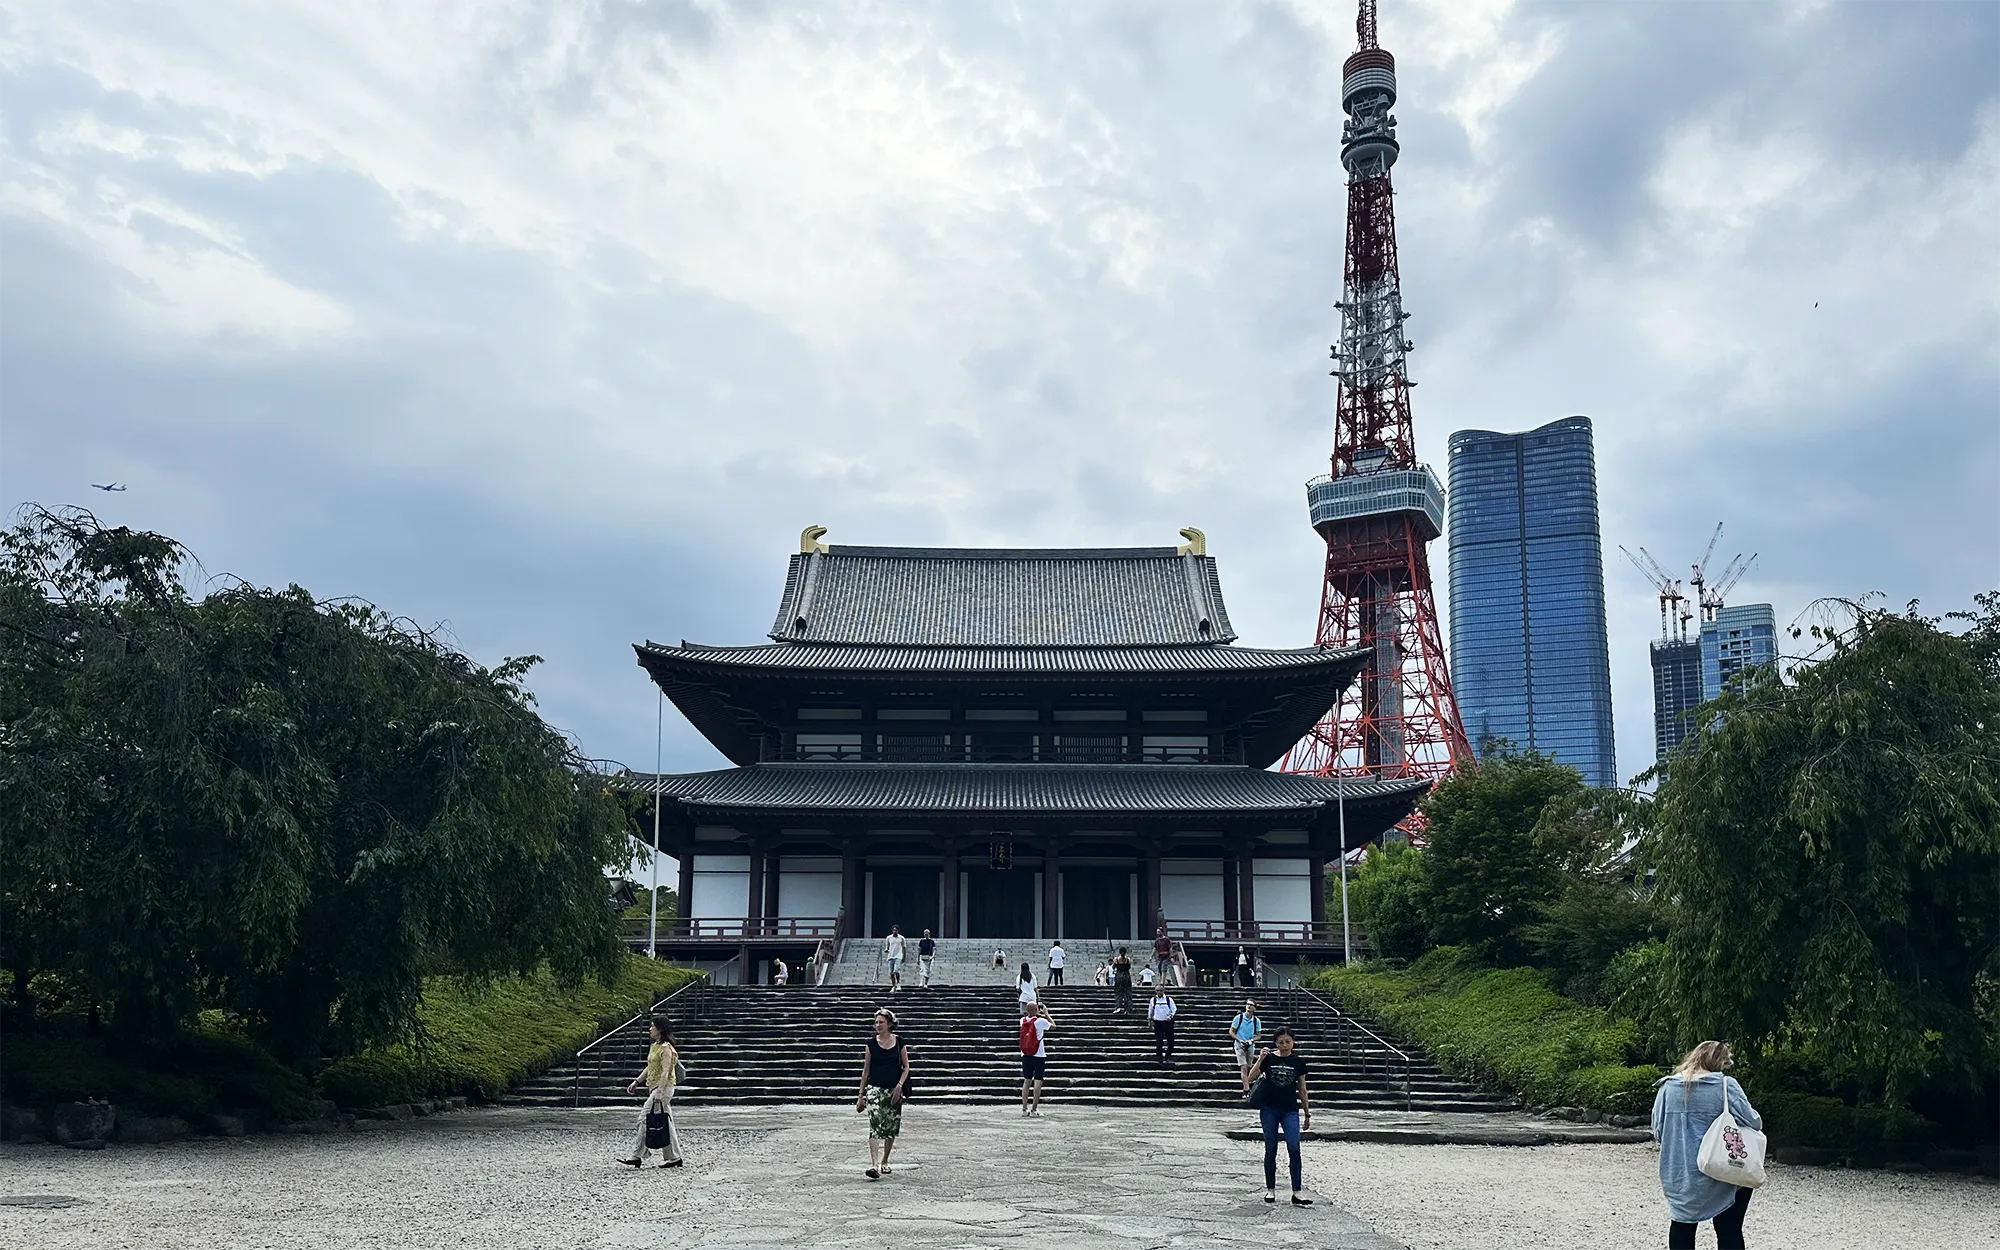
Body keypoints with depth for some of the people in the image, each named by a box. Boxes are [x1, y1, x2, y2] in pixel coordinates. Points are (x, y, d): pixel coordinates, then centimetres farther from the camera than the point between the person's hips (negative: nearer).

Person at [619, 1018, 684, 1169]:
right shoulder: (654, 1046, 15)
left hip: (664, 1087, -10)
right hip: (654, 1087, 10)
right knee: (666, 1123, 9)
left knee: (645, 1119, -10)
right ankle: (675, 1158, 12)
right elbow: (650, 1068, 22)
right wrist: (636, 1082, 16)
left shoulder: (666, 1048, -14)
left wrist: (659, 1092, -25)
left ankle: (637, 1157, -8)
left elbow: (665, 1072, -19)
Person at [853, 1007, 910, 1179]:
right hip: (874, 1088, -1)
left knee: (891, 1128, 9)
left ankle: (884, 1162, 28)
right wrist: (861, 1095, 7)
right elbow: (866, 1070, 7)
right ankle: (873, 1165, -24)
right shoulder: (871, 1044, 2)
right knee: (875, 1125, -17)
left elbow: (906, 1067, 7)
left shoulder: (899, 1042, 2)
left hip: (894, 1091, 1)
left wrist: (899, 1086, -8)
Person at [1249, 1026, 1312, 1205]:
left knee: (1294, 1148, -12)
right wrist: (1260, 1059, -23)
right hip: (1269, 1109, 0)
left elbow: (1302, 1089, 10)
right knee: (1271, 1149, 6)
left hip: (1290, 1110, 0)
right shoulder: (1269, 1058, -1)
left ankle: (1296, 1192, -11)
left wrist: (1307, 1113, 13)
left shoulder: (1298, 1061, 3)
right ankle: (1270, 1189, 18)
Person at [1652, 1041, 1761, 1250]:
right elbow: (1753, 1122, -12)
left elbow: (1657, 1129, 3)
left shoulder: (1667, 1087, 2)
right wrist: (1756, 1121, 11)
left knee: (1683, 1224, 18)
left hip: (1678, 1174, 4)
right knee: (1729, 1230, 6)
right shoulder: (1726, 1086, -9)